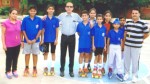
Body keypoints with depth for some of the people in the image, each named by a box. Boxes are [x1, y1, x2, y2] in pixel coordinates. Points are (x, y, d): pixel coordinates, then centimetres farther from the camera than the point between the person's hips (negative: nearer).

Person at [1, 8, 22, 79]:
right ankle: (8, 72, 24)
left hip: (17, 44, 4)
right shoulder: (5, 23, -10)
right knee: (9, 58, 8)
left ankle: (14, 70, 31)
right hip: (9, 45, -4)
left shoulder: (19, 22, 2)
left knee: (15, 58, 15)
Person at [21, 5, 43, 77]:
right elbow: (23, 30, -3)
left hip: (35, 40, 0)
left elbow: (40, 30, -4)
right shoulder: (25, 19, -5)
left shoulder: (39, 19, -5)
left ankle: (34, 68, 21)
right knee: (27, 54, 11)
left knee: (35, 54, 9)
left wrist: (35, 39, -11)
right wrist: (27, 40, -10)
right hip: (27, 40, 0)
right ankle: (26, 68, 25)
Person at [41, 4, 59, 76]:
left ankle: (52, 67, 18)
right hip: (46, 39, 0)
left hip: (53, 39, 0)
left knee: (53, 53, 9)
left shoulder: (56, 19, -1)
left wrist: (56, 39, -4)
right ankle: (45, 67, 16)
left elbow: (57, 30, 1)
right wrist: (42, 39, -3)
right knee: (46, 52, 7)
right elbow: (43, 29, 1)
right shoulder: (44, 19, -2)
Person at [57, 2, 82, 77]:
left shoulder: (76, 16, -1)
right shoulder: (61, 15, 0)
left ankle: (71, 70, 19)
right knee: (63, 54, 7)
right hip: (64, 37, 0)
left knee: (71, 54, 7)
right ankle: (62, 70, 19)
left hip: (72, 37, 0)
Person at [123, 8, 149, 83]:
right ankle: (126, 73, 28)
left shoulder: (142, 24, -8)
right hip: (127, 45, 4)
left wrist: (139, 40, 6)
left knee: (135, 61, 3)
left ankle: (134, 75, 18)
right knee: (126, 60, 12)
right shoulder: (128, 22, 5)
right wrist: (124, 41, 12)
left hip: (136, 46, -4)